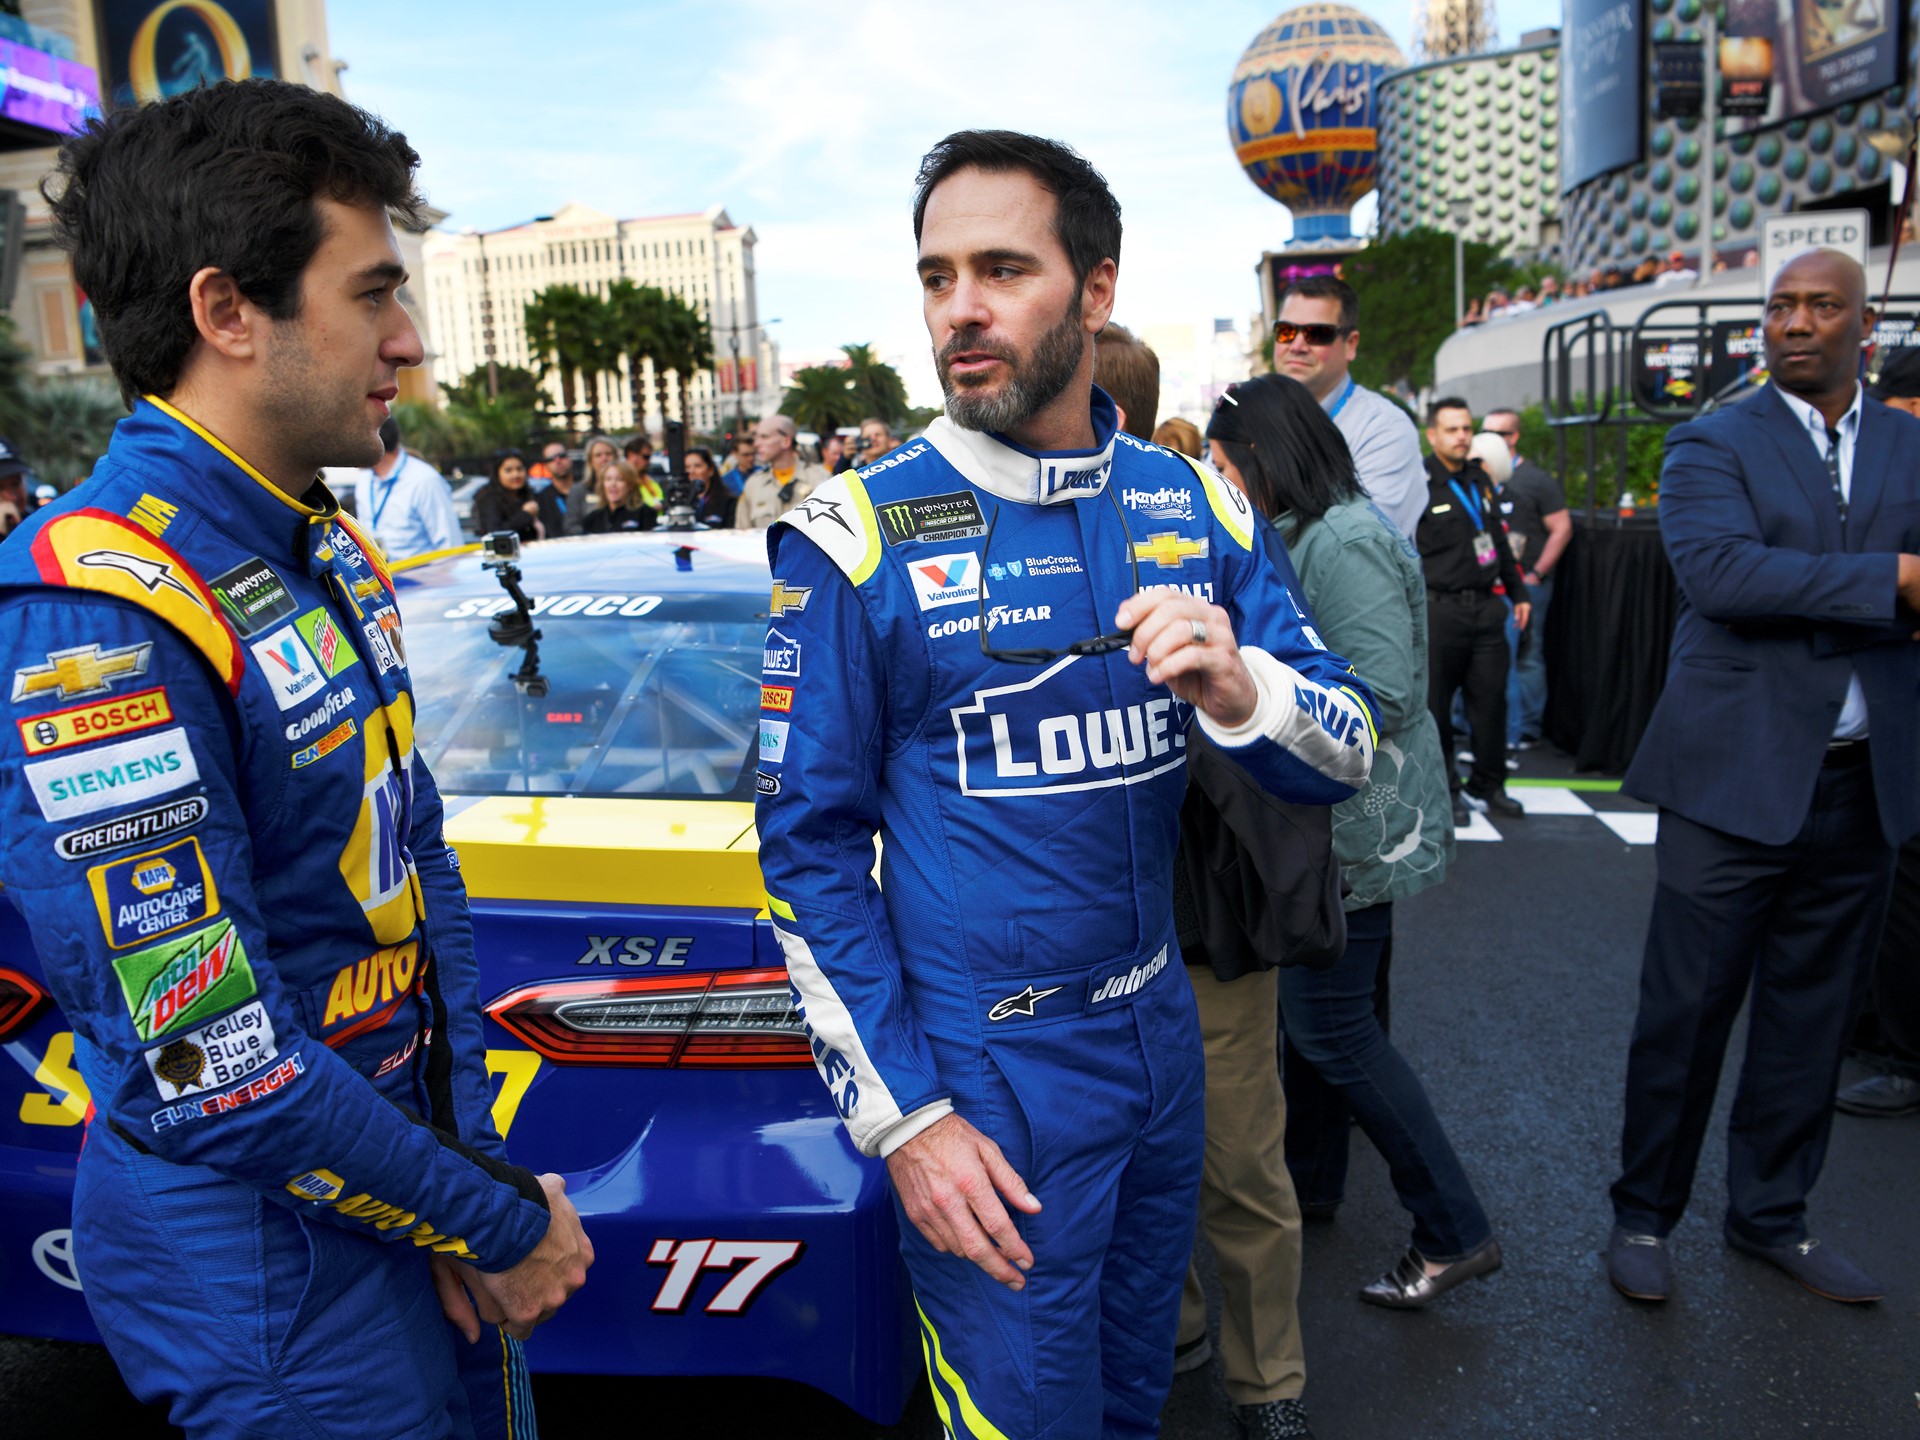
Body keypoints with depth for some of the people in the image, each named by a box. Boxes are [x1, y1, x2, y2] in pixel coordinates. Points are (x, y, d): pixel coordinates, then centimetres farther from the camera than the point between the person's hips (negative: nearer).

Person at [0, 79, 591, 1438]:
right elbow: (208, 1073, -26)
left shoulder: (334, 551, 3)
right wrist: (495, 1225, -14)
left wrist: (469, 1157, -1)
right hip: (275, 1274, -7)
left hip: (403, 1186, 8)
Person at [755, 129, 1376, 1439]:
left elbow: (1347, 757, 1)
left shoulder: (1195, 507, -1)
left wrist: (1238, 691, -22)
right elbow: (810, 845, -10)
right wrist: (901, 1114, -12)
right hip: (983, 1071, -4)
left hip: (1160, 1031, 4)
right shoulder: (859, 537, -13)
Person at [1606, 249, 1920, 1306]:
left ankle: (1769, 1214, 32)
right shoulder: (1711, 446, -2)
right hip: (1737, 777, -4)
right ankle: (1643, 1216, 21)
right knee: (1687, 1011, 3)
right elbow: (1717, 571, -20)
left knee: (1813, 1015, 14)